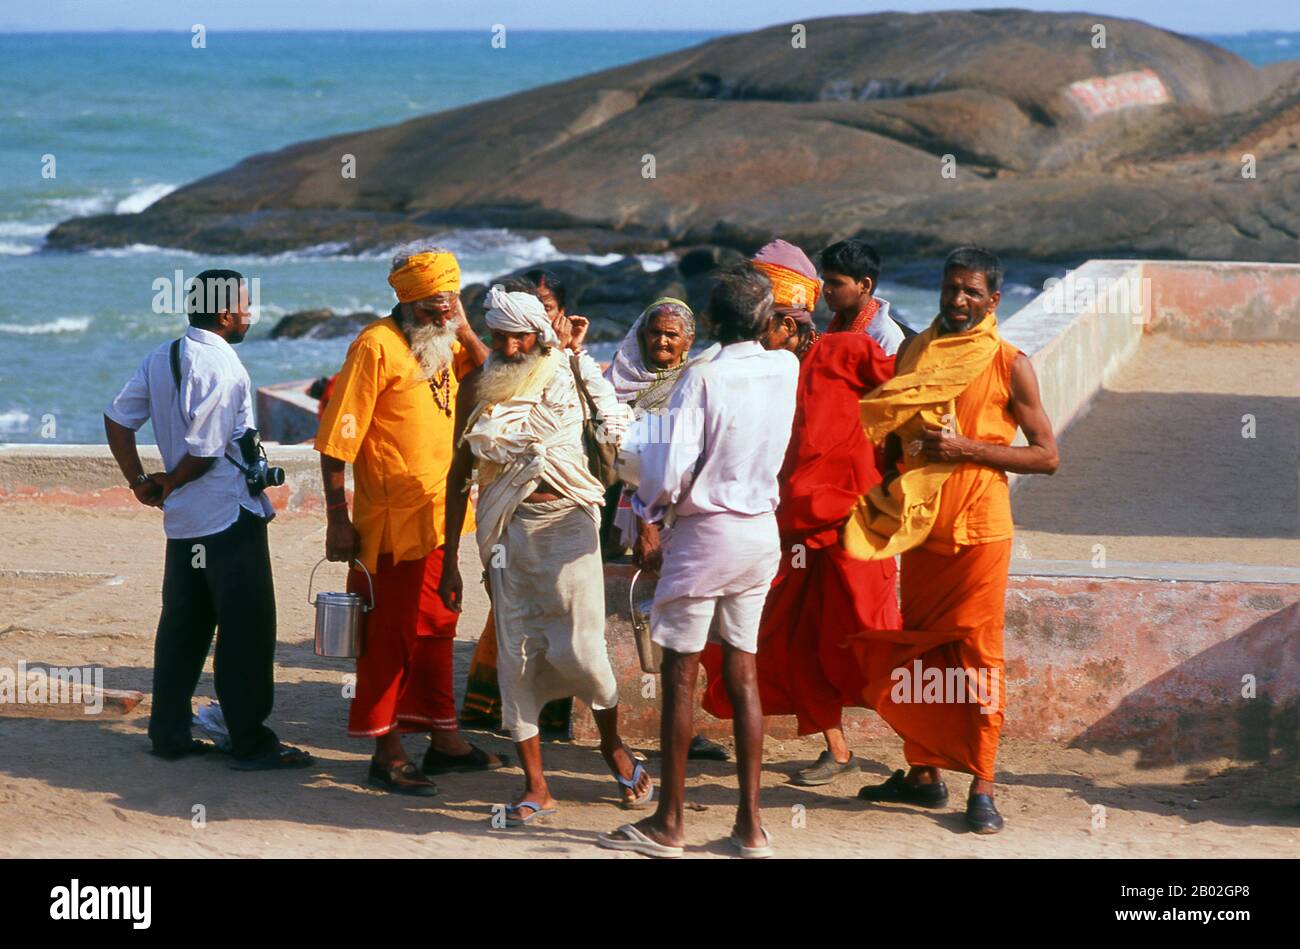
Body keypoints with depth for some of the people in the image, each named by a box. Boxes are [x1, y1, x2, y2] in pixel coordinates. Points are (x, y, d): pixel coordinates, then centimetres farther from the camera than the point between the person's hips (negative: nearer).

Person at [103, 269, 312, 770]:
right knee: (246, 630, -1)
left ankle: (169, 733, 18)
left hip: (183, 521, 8)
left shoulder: (162, 357, 8)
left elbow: (117, 417, 11)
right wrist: (169, 484, -2)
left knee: (183, 625, 14)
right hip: (231, 518, -8)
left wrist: (139, 480, 10)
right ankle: (250, 742, 2)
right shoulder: (222, 367, -17)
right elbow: (205, 451, -20)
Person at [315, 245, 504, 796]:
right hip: (393, 519, -8)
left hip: (441, 516, 8)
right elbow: (337, 438, -15)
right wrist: (337, 517, -17)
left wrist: (463, 328, -3)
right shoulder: (377, 346, -13)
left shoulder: (447, 346, 12)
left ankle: (443, 739, 27)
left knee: (436, 628, 17)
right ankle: (386, 756, 4)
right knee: (390, 633, -2)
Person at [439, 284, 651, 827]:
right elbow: (460, 475, 9)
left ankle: (613, 745, 23)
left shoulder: (569, 375, 1)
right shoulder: (478, 390, 6)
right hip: (508, 531, 2)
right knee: (516, 653, -1)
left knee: (579, 649, -6)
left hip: (566, 521, -2)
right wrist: (450, 562, 7)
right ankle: (536, 788, 6)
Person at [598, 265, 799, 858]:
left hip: (705, 532, -6)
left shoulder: (704, 378, -16)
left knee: (680, 673, 2)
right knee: (742, 671, 10)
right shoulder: (786, 370, 0)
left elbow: (671, 469, -17)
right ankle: (750, 822, 10)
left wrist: (647, 506, -1)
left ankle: (669, 823, 6)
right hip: (762, 532, 6)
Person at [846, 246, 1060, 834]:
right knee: (917, 652, 9)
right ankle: (923, 773, 20)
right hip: (919, 526, 5)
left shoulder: (1009, 365, -4)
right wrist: (886, 487, 1)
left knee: (977, 654, -4)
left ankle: (981, 788, 0)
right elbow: (888, 434, 20)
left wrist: (966, 448, -15)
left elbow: (1046, 456, -5)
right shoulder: (913, 355, 10)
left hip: (978, 529, -5)